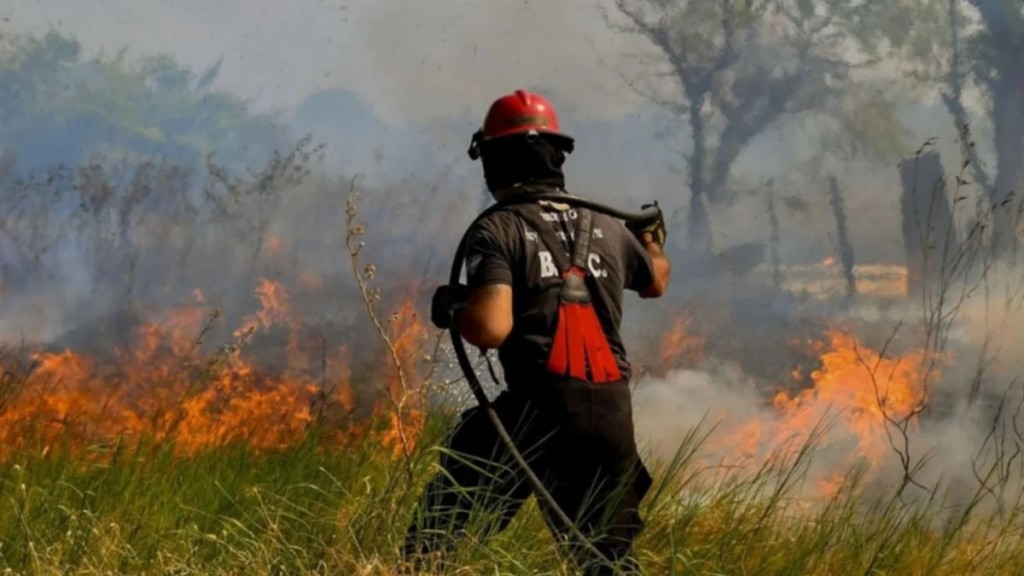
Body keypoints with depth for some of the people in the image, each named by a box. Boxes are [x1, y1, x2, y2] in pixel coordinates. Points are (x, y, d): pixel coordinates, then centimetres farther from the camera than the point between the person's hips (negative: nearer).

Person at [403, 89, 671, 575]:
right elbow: (656, 282, 36)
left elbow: (492, 329, -17)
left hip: (539, 408, -5)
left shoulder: (498, 231, -3)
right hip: (612, 416, 5)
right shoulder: (609, 230, 14)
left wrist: (450, 309, 5)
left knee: (438, 528, 7)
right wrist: (652, 237, 58)